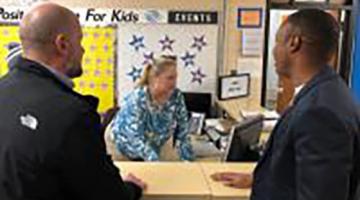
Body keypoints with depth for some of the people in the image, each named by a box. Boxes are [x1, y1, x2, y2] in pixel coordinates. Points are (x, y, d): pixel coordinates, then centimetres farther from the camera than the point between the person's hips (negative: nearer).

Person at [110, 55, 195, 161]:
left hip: (152, 148, 4)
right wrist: (156, 163, -47)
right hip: (124, 144, -4)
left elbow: (182, 133, -11)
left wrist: (188, 161, -17)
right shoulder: (137, 98, -31)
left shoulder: (177, 96, -19)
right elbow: (136, 139, -37)